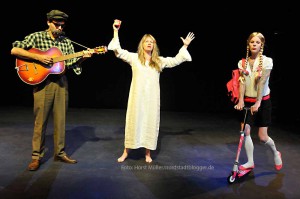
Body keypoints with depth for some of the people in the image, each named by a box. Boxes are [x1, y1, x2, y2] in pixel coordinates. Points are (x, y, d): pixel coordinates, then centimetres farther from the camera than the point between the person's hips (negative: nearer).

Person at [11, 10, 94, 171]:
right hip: (42, 83, -3)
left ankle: (59, 153, 21)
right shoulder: (36, 37, -1)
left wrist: (83, 57, -12)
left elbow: (70, 63, 6)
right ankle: (36, 156, 14)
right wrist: (38, 57, -18)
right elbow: (14, 50, -9)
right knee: (40, 121, 1)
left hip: (61, 82, 4)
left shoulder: (66, 42, 11)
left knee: (60, 120, 8)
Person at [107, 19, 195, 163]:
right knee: (133, 122, 4)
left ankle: (147, 153, 20)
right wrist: (116, 31, -7)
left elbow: (176, 60, 16)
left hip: (152, 97, 2)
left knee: (150, 123, 6)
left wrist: (185, 46, 12)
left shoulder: (159, 61, 11)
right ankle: (126, 152, 18)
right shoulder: (134, 58, 3)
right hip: (137, 96, -2)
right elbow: (118, 51, -5)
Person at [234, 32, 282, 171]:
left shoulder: (266, 61, -8)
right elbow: (242, 82, -5)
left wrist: (258, 102, -24)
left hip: (263, 101, -3)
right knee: (245, 131, -7)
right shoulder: (243, 63, 2)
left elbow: (262, 82, -17)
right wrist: (241, 100, -17)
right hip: (248, 101, 3)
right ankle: (250, 162, 10)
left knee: (262, 136, 0)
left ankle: (276, 153, 31)